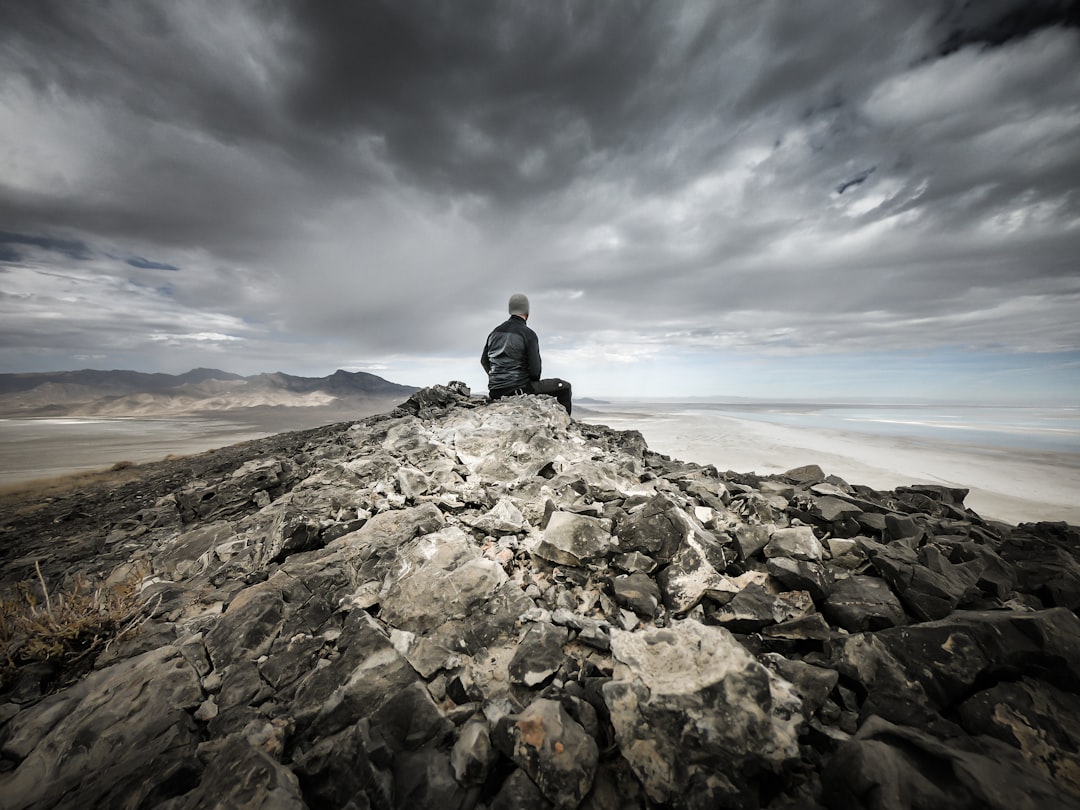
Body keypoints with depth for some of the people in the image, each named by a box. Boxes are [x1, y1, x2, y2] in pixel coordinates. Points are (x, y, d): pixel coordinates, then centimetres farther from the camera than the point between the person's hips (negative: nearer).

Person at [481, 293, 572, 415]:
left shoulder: (495, 332, 7)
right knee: (564, 386, 5)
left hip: (495, 393, 7)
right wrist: (534, 381, 7)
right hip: (518, 390, -7)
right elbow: (535, 369, -14)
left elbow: (484, 361, 16)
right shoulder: (528, 334, -12)